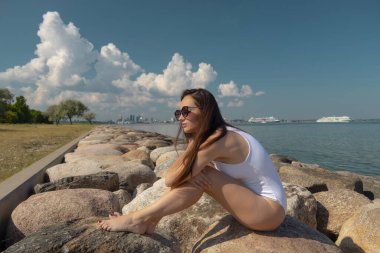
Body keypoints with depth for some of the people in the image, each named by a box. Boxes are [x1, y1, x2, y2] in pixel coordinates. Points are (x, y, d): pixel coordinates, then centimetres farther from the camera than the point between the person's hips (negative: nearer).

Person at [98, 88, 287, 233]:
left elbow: (171, 180, -24)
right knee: (196, 174, -7)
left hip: (270, 210, -8)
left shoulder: (218, 140, -25)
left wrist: (191, 146, -11)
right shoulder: (221, 135, 3)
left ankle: (139, 219, -14)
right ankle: (150, 219, -3)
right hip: (254, 199, 8)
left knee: (201, 176, -23)